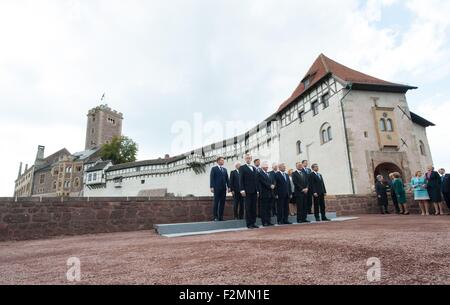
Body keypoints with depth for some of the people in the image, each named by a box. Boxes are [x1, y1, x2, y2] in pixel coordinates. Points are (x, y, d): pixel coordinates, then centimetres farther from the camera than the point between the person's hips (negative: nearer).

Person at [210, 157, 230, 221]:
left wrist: (228, 186, 5)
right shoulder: (214, 169, 3)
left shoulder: (225, 169, 18)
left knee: (222, 203, 4)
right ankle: (215, 217, 3)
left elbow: (227, 179, 14)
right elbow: (212, 178, -4)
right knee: (216, 203, -2)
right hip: (217, 188, -5)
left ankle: (221, 216, 9)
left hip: (223, 188, 5)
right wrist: (212, 187, -12)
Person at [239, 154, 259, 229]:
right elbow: (241, 180, -5)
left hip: (254, 191, 5)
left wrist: (257, 190, 11)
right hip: (247, 191, -5)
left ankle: (253, 223, 12)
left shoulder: (254, 168, 18)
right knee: (248, 208, -1)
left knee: (254, 208, 5)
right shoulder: (242, 168, 2)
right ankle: (249, 224, 5)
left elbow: (256, 180, 17)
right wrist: (242, 190, -13)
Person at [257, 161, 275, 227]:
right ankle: (264, 222, 2)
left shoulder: (268, 174, 20)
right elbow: (264, 182, -17)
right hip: (264, 194, -8)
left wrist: (273, 185, -3)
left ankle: (268, 221, 15)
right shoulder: (260, 173, -7)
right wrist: (270, 186, -13)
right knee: (264, 208, -2)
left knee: (268, 208, 10)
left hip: (270, 194, 8)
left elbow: (272, 182, 16)